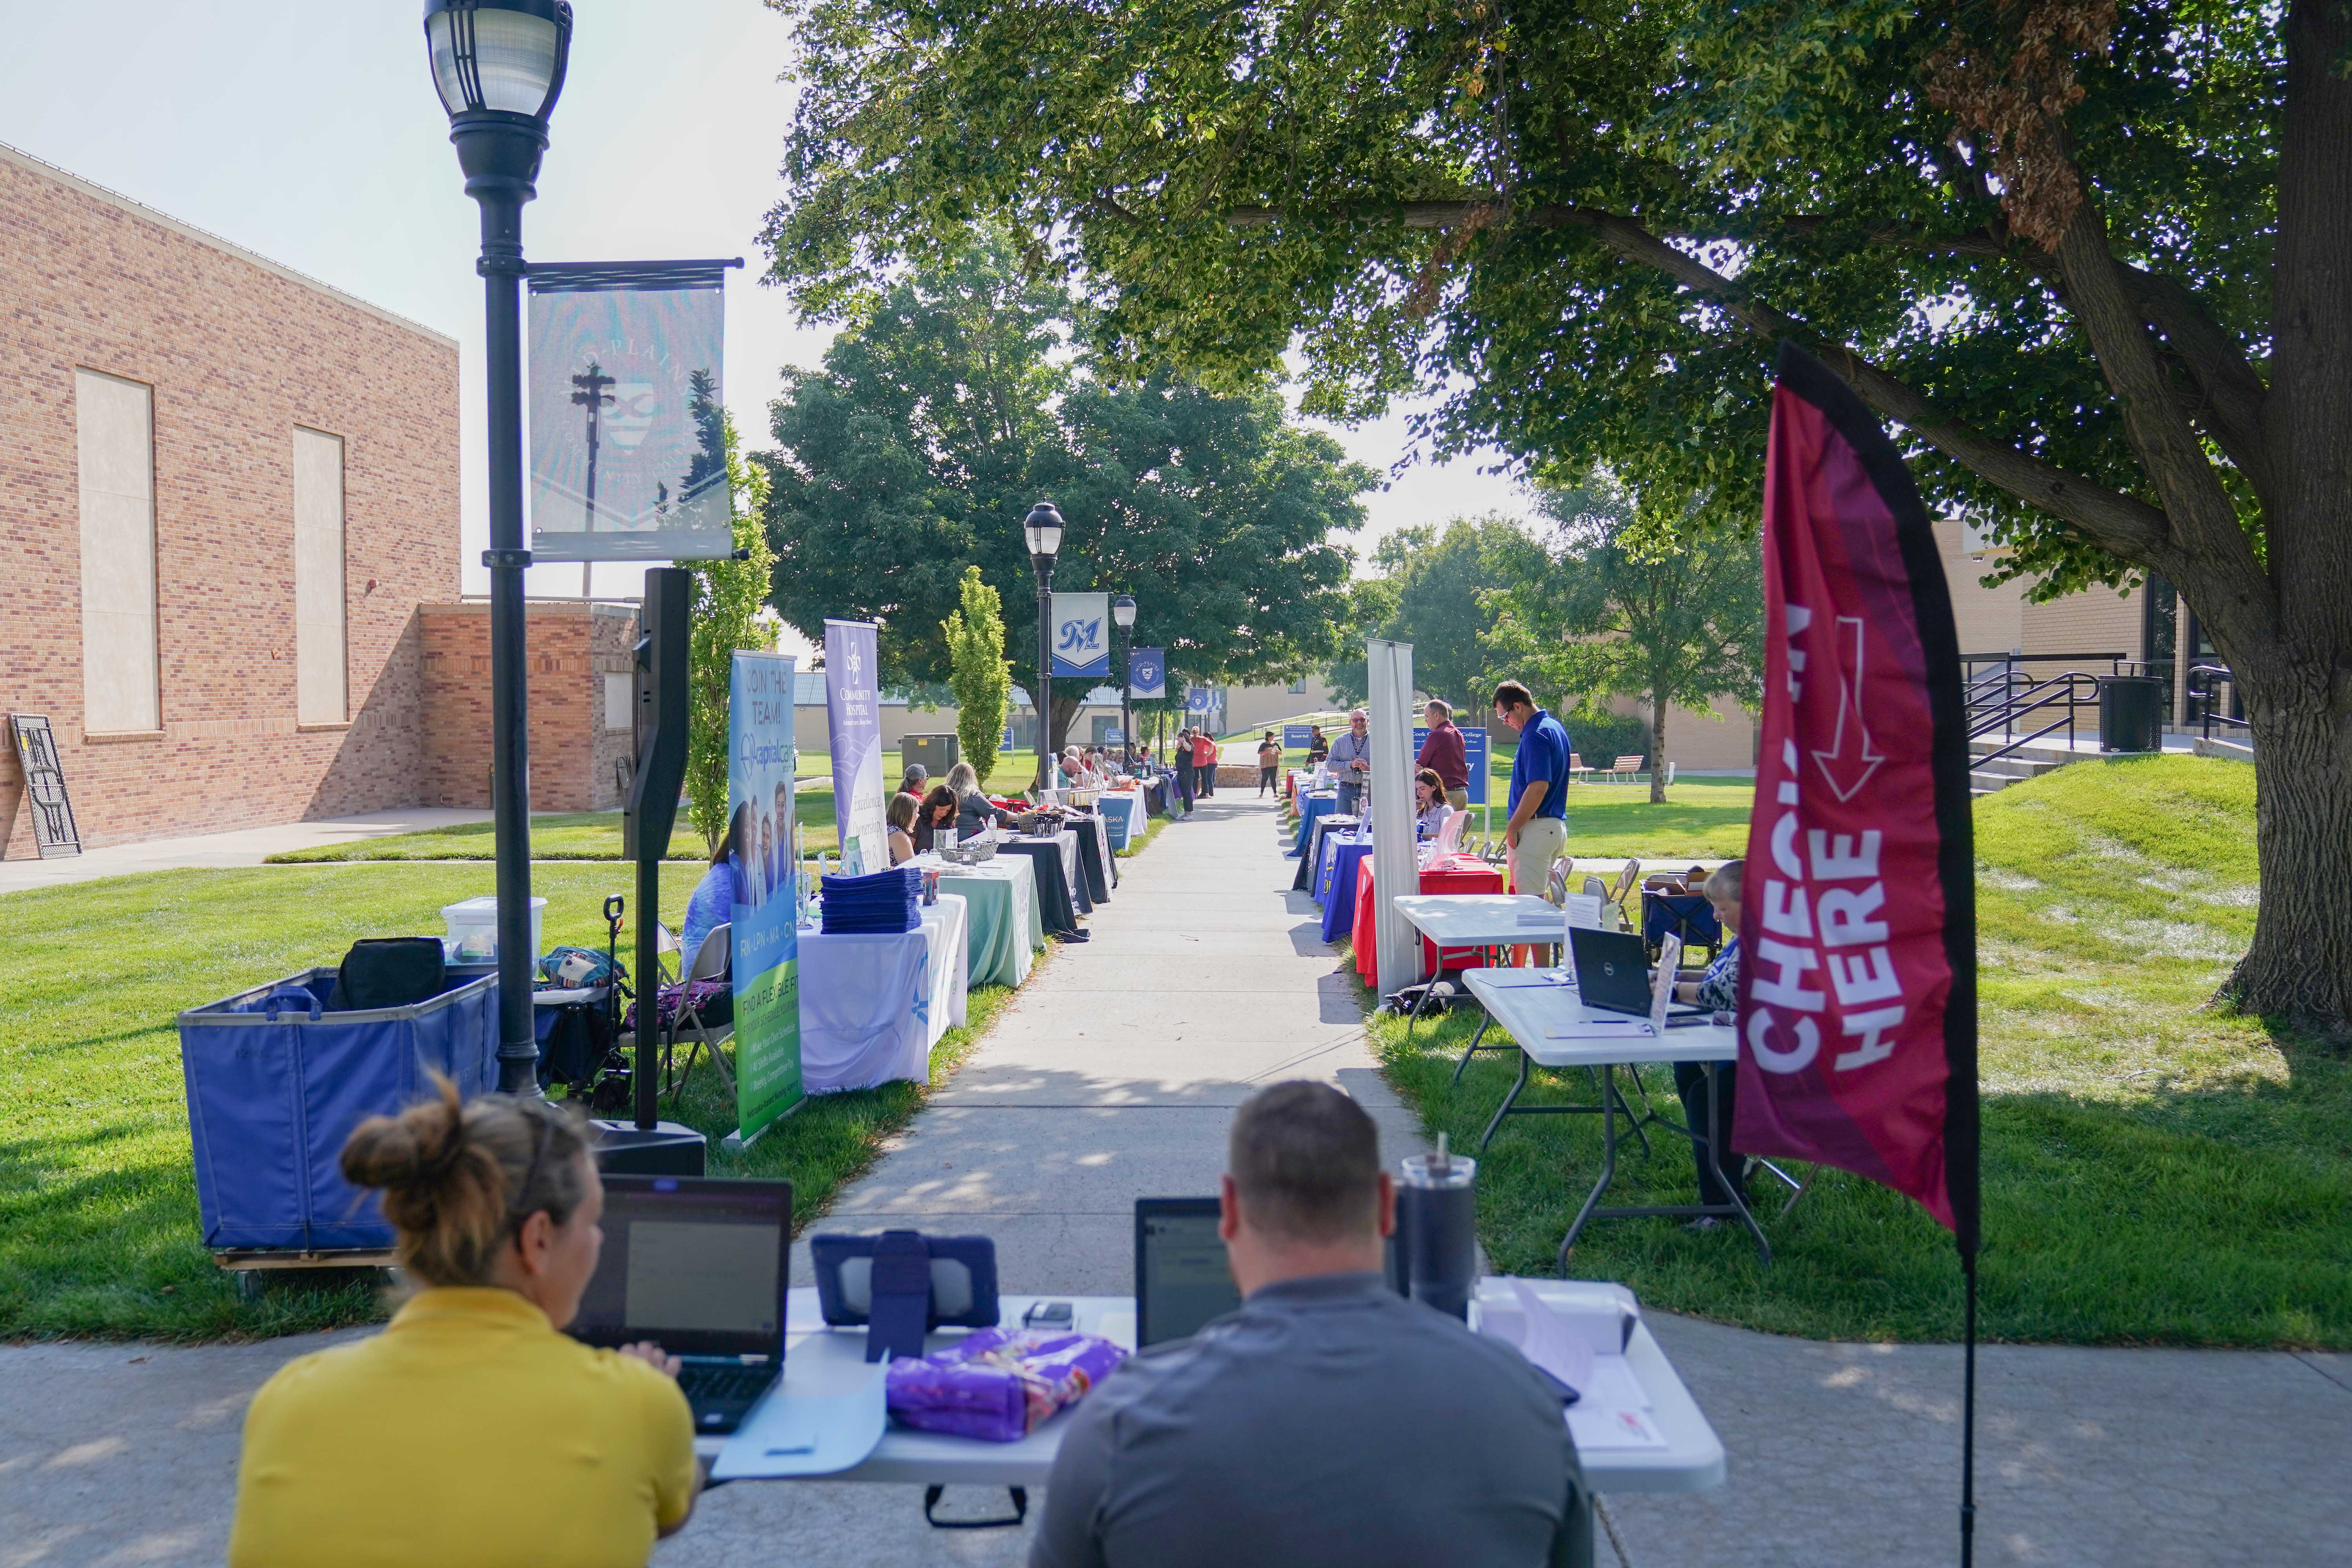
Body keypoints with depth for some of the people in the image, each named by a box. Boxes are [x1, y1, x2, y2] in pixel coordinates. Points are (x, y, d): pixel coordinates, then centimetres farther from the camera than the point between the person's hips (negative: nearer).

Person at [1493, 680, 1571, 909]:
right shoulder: (1554, 727, 15)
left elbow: (1538, 787, -24)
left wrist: (1512, 827, -17)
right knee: (1541, 895, 16)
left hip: (1536, 828, -11)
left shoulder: (1535, 735, -17)